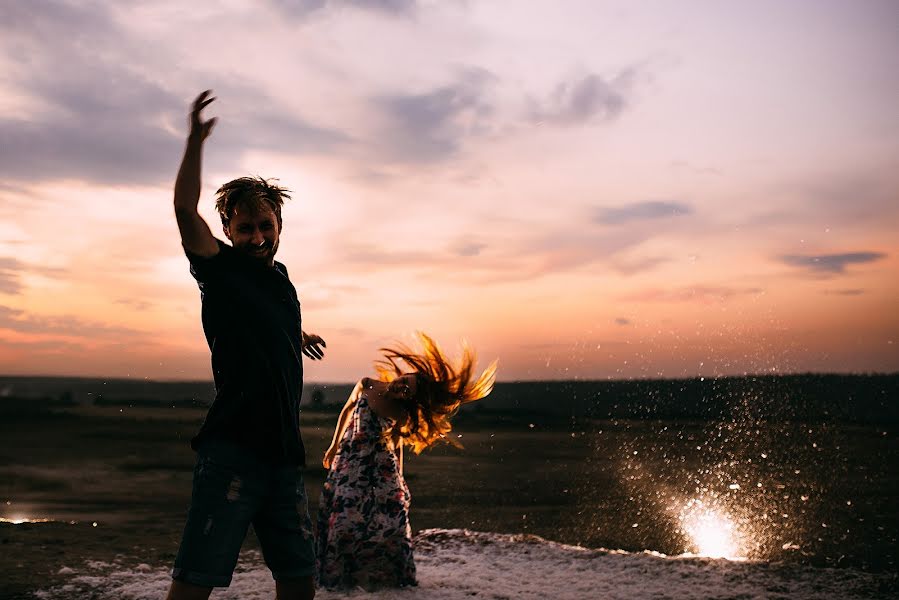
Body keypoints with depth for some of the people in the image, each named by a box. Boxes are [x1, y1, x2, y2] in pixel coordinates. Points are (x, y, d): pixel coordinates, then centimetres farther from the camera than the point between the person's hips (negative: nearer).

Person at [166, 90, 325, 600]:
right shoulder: (222, 270, -2)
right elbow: (186, 210, -18)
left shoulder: (280, 277, 16)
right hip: (232, 447, -7)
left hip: (284, 451, 7)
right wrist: (196, 142, -22)